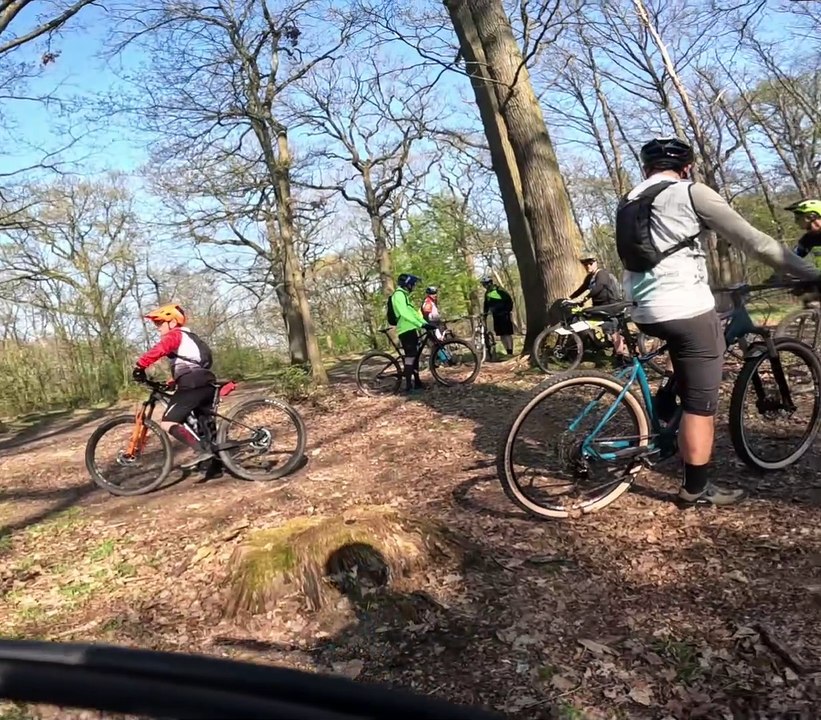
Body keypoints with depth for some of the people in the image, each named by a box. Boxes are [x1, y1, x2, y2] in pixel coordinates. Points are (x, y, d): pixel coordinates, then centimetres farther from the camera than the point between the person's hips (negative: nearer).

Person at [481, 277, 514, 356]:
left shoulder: (499, 291, -11)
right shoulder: (487, 294, 11)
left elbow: (509, 301, -11)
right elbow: (486, 305, 17)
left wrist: (509, 311, -16)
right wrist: (484, 316, 11)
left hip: (504, 315, -7)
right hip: (496, 316, 7)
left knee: (507, 334, -9)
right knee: (501, 335, 6)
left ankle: (510, 352, -10)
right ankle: (508, 352, 11)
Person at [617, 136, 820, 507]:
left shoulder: (626, 204, 15)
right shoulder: (691, 192, -5)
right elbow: (754, 241, -8)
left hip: (645, 314, 7)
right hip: (687, 310, -7)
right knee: (700, 404, 4)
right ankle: (697, 488, 14)